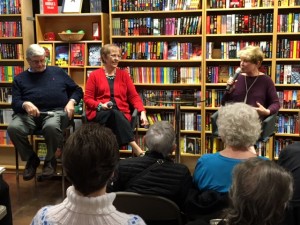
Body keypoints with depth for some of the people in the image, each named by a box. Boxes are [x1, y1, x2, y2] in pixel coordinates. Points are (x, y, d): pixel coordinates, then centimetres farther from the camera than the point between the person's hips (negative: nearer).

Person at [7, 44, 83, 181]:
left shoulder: (58, 72, 20)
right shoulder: (20, 79, 19)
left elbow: (77, 90, 22)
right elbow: (15, 103, 8)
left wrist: (71, 102, 0)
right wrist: (25, 104, -17)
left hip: (56, 111, -1)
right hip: (30, 113, 2)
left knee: (51, 127, -38)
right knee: (13, 128, -30)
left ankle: (50, 160, -8)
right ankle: (31, 159, -4)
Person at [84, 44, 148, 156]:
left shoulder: (123, 74, 15)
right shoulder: (94, 75, 9)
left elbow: (134, 96, 10)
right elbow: (87, 98, 6)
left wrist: (142, 112, -6)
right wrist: (101, 105, -14)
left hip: (121, 113, 2)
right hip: (99, 113, -2)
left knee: (116, 115, -35)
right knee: (114, 113, -36)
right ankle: (135, 147, -46)